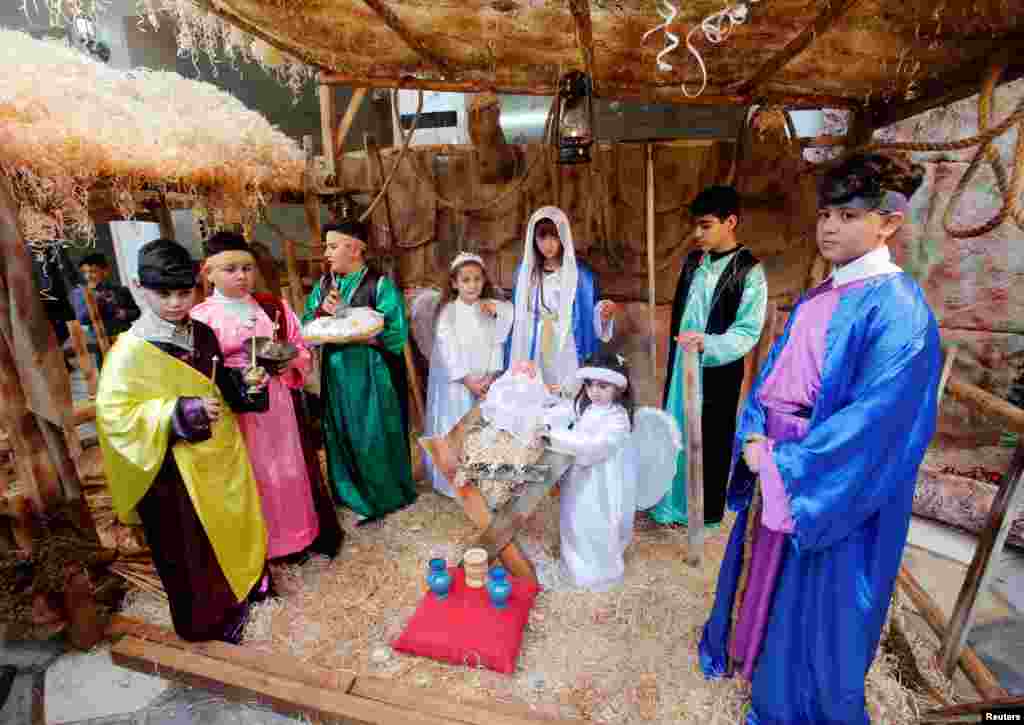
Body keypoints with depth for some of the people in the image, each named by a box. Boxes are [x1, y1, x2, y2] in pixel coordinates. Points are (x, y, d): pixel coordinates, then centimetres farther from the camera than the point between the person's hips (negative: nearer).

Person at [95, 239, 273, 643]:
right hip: (179, 468, -6)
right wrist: (183, 413, -28)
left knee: (236, 522, 21)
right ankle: (209, 619, 31)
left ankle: (246, 586, 44)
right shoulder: (131, 350, -16)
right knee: (192, 548, 10)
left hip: (222, 451, 6)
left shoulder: (202, 334, 2)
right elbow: (113, 414, -19)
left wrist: (244, 384, -6)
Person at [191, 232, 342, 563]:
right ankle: (257, 546, 29)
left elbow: (302, 350, 8)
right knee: (250, 477, 9)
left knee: (289, 468, 13)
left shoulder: (274, 307, 5)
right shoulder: (201, 317, -5)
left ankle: (297, 534, 32)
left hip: (278, 405, 3)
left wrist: (290, 365, -13)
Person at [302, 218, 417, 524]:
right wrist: (323, 311, -13)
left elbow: (395, 336, -19)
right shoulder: (323, 284, 8)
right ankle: (354, 495, 37)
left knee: (374, 436, 6)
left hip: (371, 377, -6)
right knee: (341, 435, 16)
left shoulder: (381, 285, -12)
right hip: (335, 375, 6)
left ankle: (384, 496, 28)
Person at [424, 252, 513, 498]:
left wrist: (490, 378, -10)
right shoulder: (448, 312, -7)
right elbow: (449, 351, -11)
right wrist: (469, 382, -14)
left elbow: (497, 344, 0)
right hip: (457, 383, -2)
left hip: (487, 382, 3)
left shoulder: (492, 309, 2)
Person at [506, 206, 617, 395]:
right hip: (531, 356, 3)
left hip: (566, 358, -2)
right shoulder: (525, 271, 5)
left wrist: (604, 316, -21)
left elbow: (591, 322, -2)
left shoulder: (581, 274, -5)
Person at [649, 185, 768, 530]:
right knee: (678, 433, 14)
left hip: (719, 370, -5)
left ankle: (708, 512, 29)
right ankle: (675, 501, 33)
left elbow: (748, 331, -17)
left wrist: (707, 343, -33)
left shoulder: (749, 271, -12)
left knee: (712, 440, 9)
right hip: (681, 363, 5)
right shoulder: (693, 261, 5)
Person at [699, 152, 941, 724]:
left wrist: (781, 462, -18)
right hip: (777, 467, 7)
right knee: (765, 571, 25)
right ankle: (750, 650, 51)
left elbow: (874, 420, -22)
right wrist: (755, 438, -6)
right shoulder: (817, 297, 6)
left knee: (811, 602, 12)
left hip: (833, 488, -7)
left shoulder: (897, 309, -18)